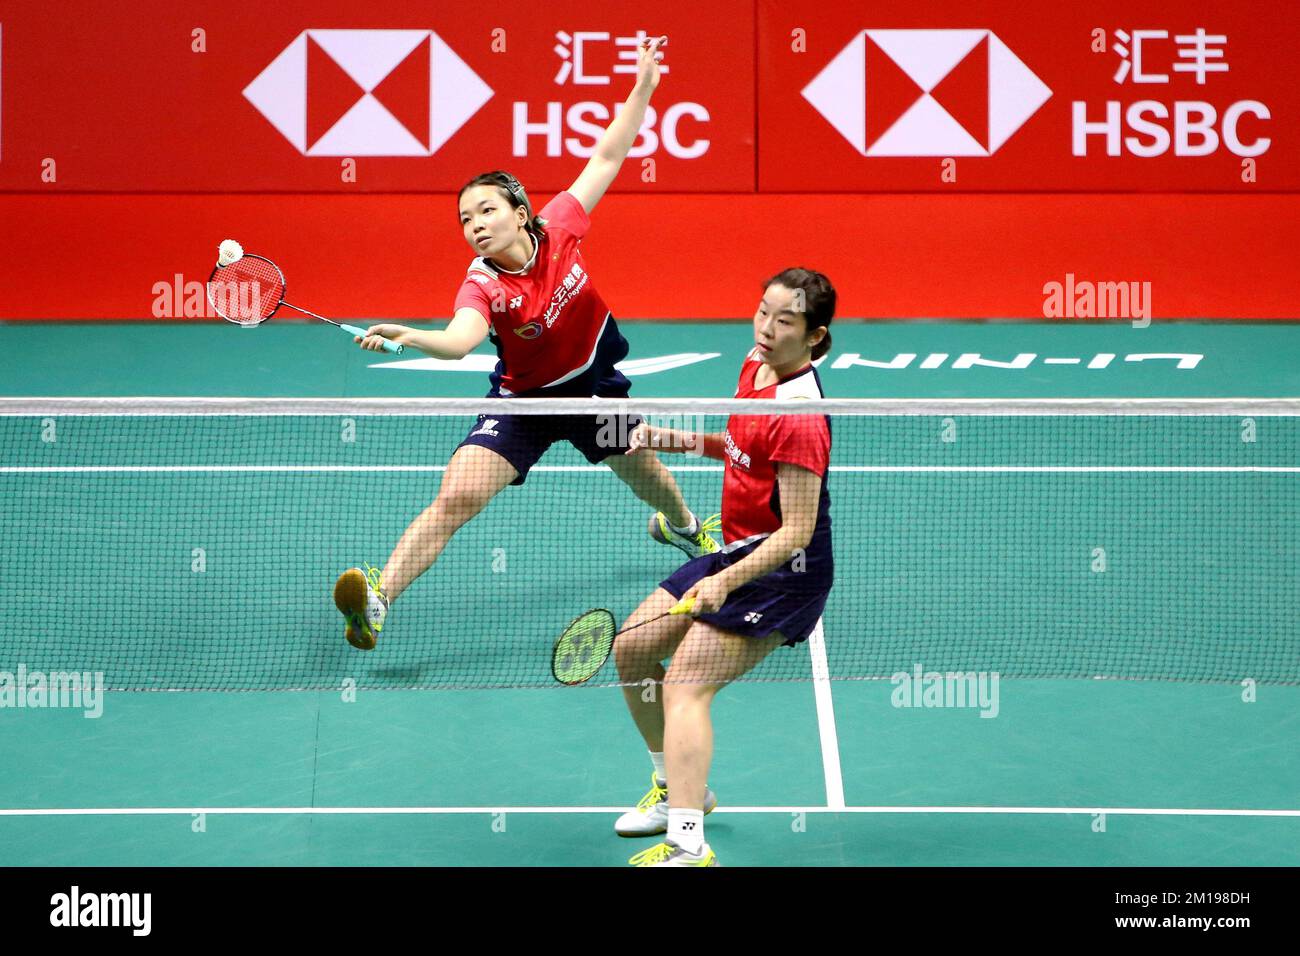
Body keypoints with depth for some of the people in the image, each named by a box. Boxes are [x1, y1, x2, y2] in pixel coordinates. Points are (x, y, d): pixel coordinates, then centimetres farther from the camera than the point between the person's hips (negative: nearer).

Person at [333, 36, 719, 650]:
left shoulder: (558, 228, -19)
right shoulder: (482, 287, -28)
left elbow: (606, 159, -8)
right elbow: (460, 340, -49)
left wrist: (643, 88, -9)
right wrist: (407, 337, -69)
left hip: (594, 386, 4)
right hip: (522, 398, -4)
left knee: (644, 473, 28)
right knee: (455, 497, -22)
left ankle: (681, 525, 65)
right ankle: (378, 600, -25)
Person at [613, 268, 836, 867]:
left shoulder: (798, 415, -25)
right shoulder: (756, 366, 3)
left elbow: (797, 532, -25)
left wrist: (726, 582, -32)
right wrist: (679, 438, 7)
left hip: (783, 570, -10)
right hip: (738, 553, 10)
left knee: (684, 686, -18)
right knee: (632, 649, 14)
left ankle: (687, 846, -25)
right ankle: (678, 789, 30)